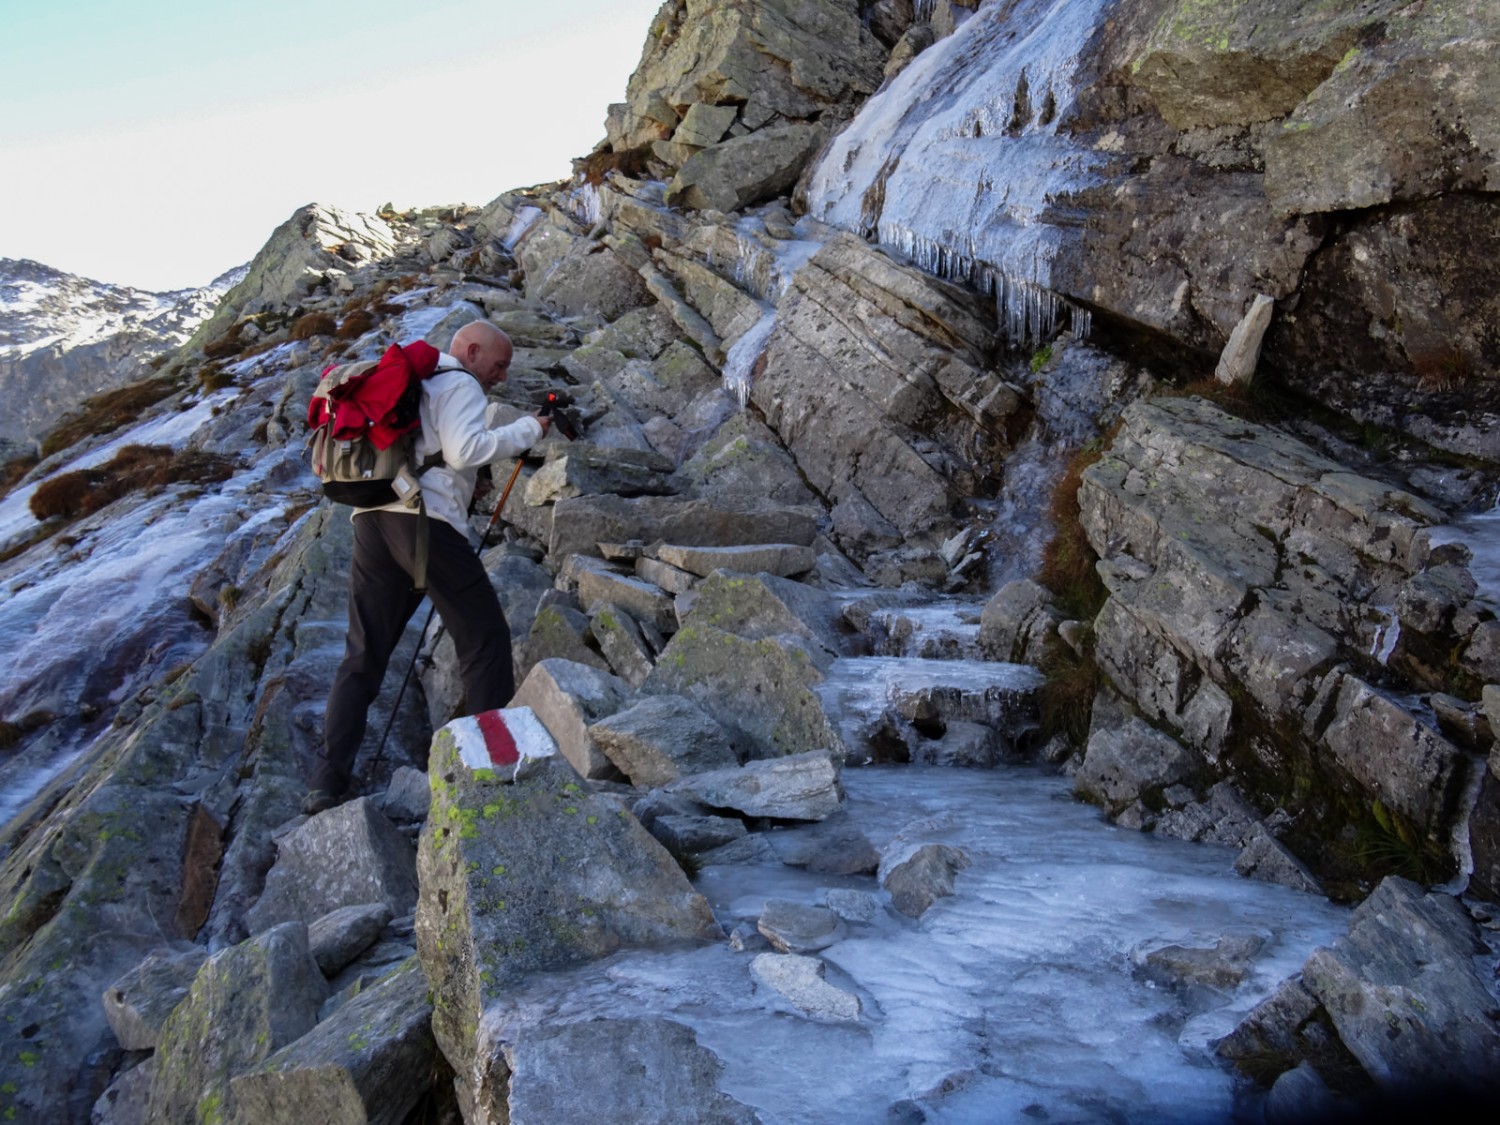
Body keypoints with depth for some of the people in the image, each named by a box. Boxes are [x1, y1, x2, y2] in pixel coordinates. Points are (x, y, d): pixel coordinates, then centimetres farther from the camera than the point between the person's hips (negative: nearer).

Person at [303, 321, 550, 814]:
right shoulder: (459, 384, 2)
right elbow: (464, 451, -11)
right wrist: (524, 431, -2)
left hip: (370, 519, 8)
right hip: (424, 520, -8)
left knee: (363, 653, 10)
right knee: (484, 636, 3)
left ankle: (326, 780, 6)